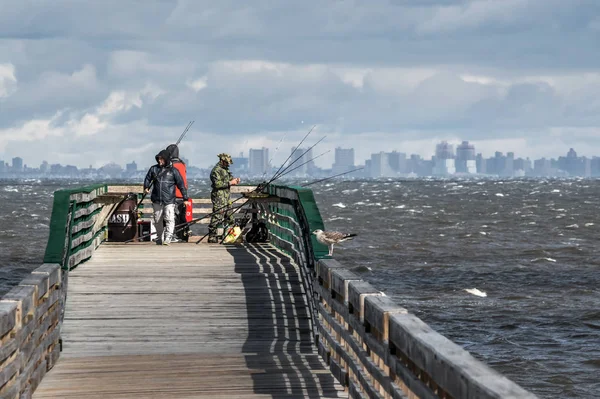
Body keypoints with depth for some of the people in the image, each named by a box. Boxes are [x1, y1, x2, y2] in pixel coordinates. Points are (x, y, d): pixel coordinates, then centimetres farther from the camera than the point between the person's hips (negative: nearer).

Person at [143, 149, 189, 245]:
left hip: (169, 201, -3)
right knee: (157, 220, 11)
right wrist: (146, 187, -1)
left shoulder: (173, 171, 1)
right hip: (157, 200, 3)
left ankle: (168, 238, -18)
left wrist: (185, 198, 0)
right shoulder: (153, 169, 8)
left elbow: (181, 184, 2)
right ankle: (159, 238, 25)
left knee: (170, 219, -16)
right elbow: (148, 178, 20)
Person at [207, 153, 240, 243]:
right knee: (217, 216, -12)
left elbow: (229, 178, 30)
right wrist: (230, 183, -21)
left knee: (229, 217, 14)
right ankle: (212, 236, -11)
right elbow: (217, 184, -22)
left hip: (226, 198, 10)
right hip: (219, 197, -10)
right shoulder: (216, 170, -13)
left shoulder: (225, 169, 17)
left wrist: (234, 180, 7)